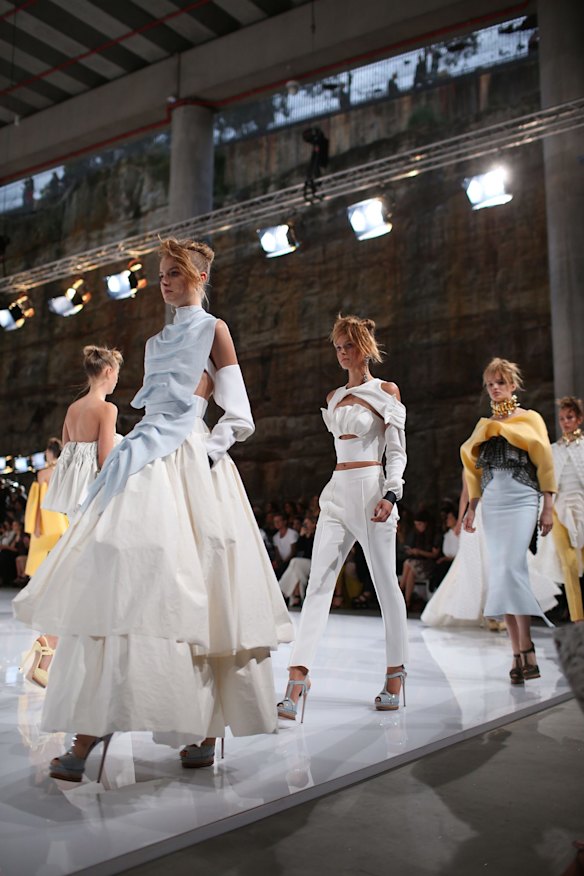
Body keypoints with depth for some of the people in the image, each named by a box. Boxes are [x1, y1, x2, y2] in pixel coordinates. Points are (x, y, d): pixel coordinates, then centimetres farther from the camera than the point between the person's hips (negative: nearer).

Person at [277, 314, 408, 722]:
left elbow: (397, 451, -3)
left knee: (386, 583, 2)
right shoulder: (334, 397, 17)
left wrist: (391, 494, -16)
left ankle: (396, 673, 15)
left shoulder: (386, 391, 1)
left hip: (371, 488, -5)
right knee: (319, 582, -5)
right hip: (337, 491, 6)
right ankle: (298, 674, -10)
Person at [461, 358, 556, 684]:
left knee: (511, 569, -18)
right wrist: (472, 508, 12)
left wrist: (548, 507, -4)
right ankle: (518, 651, 6)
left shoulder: (530, 419, 7)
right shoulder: (485, 426, 19)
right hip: (492, 504, 5)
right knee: (501, 574, 1)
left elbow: (545, 462, 2)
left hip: (521, 500, -5)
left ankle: (525, 649, -15)